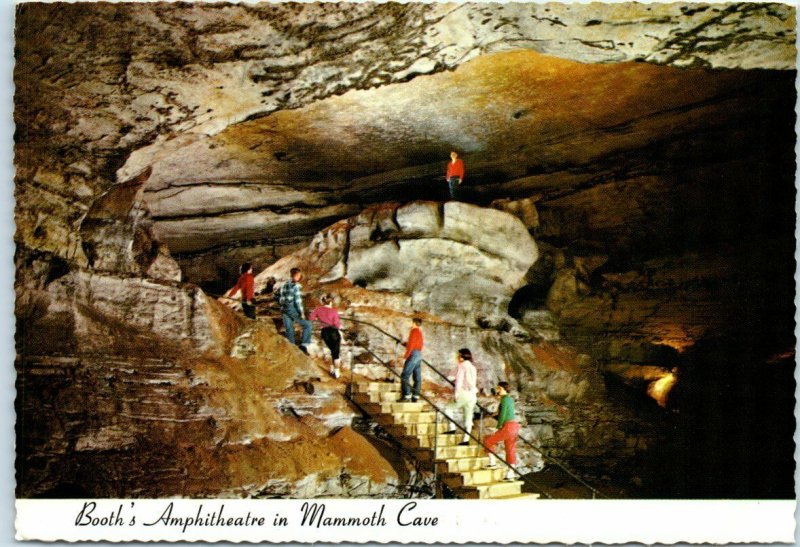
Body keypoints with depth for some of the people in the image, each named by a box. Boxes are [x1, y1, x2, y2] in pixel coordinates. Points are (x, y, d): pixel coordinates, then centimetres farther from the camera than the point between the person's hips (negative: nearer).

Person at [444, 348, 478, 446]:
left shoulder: (461, 366, -6)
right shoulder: (472, 367, 17)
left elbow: (459, 380, -13)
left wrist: (456, 394, -13)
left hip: (464, 393, -7)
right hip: (472, 394, 7)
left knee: (448, 409, 8)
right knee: (468, 417, 7)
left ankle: (452, 428, -3)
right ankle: (466, 439, 6)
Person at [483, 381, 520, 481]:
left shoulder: (504, 399, -12)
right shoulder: (510, 399, 16)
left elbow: (502, 415, -15)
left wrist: (498, 428, -8)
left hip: (508, 427, -9)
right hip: (514, 426, 9)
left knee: (488, 441, 3)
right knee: (510, 450, 9)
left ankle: (492, 463, 7)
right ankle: (510, 475, 9)